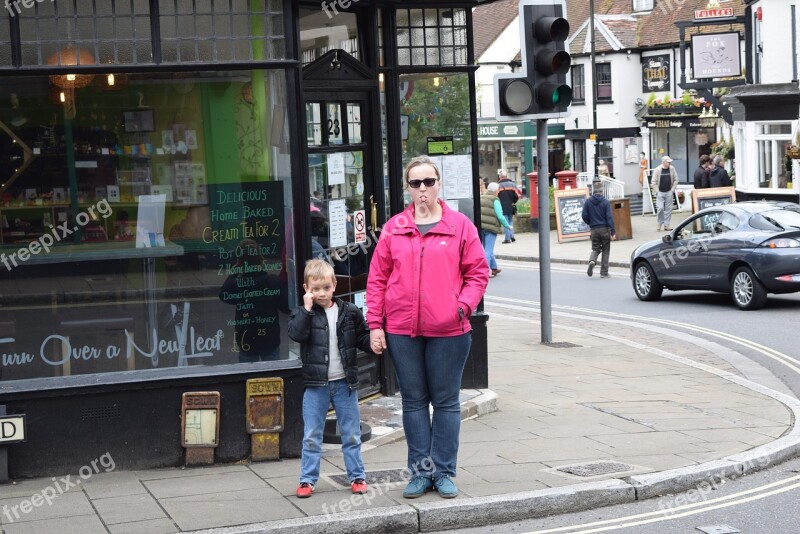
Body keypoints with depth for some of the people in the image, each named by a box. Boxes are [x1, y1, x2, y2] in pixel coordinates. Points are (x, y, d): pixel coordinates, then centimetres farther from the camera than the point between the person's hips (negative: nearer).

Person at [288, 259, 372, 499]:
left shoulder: (349, 312, 2)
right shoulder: (302, 314, -1)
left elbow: (363, 338, 6)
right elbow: (297, 334, -19)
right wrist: (307, 309, -22)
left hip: (345, 382, 1)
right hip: (316, 384, -1)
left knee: (351, 434, 9)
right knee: (311, 436, 4)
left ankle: (356, 476, 19)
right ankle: (307, 479, 12)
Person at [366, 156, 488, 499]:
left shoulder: (460, 226, 1)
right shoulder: (393, 228, 5)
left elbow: (477, 273, 4)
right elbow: (377, 278, 6)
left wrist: (464, 305, -12)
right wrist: (375, 324, 1)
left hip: (448, 330, -1)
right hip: (401, 330, 2)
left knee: (446, 402, 5)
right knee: (414, 402, 9)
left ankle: (444, 472, 15)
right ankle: (421, 472, 17)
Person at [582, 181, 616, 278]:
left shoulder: (588, 202, -1)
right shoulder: (605, 202, -8)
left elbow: (584, 216, -1)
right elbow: (609, 217, -12)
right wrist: (612, 231, -12)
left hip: (594, 229, 2)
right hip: (605, 229, -2)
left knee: (595, 249, 13)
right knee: (605, 250, 8)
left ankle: (592, 261, -19)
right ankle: (604, 272, 9)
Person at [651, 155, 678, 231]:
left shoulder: (672, 169, 1)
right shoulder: (657, 170, -7)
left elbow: (675, 180, 7)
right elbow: (653, 182, -4)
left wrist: (672, 189, -1)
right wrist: (657, 191, -8)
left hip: (669, 192, 3)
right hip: (660, 193, -3)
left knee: (668, 209, 3)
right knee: (660, 208, -9)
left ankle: (666, 225, 11)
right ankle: (659, 224, 8)